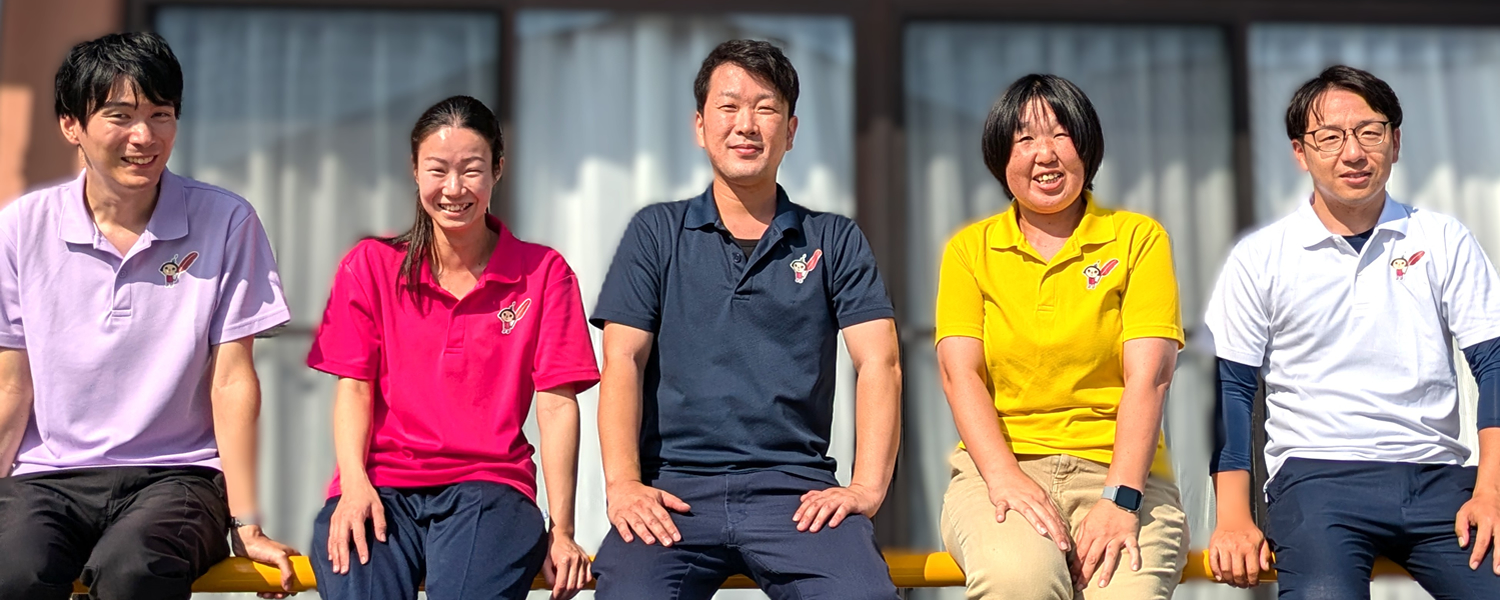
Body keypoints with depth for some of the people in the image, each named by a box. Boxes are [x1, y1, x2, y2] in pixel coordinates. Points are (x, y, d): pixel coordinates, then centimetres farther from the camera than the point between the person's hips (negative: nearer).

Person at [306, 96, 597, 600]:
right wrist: (355, 484, -11)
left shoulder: (543, 272, 10)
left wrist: (561, 531, -6)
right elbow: (354, 388, 7)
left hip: (487, 486, 0)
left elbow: (557, 406, 3)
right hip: (382, 485, 1)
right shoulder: (370, 266, 14)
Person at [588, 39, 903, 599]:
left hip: (794, 486, 0)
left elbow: (879, 365, 5)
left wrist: (867, 487, -11)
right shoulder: (657, 232, 15)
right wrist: (624, 484, -10)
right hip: (675, 485, 0)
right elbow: (622, 363, 6)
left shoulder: (835, 241, 15)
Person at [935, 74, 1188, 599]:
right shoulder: (970, 249, 13)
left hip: (1119, 471, 0)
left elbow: (1149, 376, -3)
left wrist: (1120, 499, -17)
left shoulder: (1139, 239, 9)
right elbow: (959, 370, 0)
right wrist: (1004, 475, -18)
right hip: (998, 467, 1)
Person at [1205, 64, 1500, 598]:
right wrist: (1233, 517, -6)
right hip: (1318, 474, -2)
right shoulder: (1260, 258, 7)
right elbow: (1231, 389, 5)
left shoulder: (1443, 241, 12)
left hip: (1436, 475, 3)